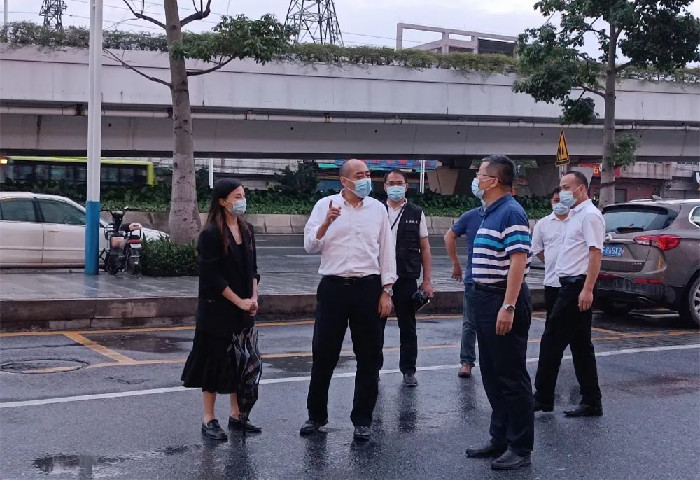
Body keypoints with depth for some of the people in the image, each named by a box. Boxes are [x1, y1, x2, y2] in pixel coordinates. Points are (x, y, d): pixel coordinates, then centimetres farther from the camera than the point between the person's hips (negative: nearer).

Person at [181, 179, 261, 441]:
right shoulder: (210, 234, -13)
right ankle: (209, 420, 9)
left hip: (244, 310, 7)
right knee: (215, 360, 0)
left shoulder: (246, 230, 9)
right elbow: (212, 276, -15)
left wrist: (253, 298, -1)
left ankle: (236, 415, 22)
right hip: (217, 309, -7)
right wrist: (240, 301, -15)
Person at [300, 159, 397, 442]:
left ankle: (362, 420, 17)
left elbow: (386, 251, 8)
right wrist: (326, 223, -20)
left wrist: (386, 291, 2)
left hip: (368, 287, 2)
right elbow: (310, 246, -3)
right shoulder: (325, 206, 2)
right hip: (333, 287, -1)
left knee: (368, 357, 6)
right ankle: (316, 415, 21)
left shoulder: (377, 209, 6)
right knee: (323, 355, 5)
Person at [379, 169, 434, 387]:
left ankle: (408, 371, 19)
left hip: (407, 279, 0)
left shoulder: (416, 214, 3)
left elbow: (424, 248, 5)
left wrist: (427, 280, 1)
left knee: (407, 327, 9)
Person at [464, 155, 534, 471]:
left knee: (511, 376, -3)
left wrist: (508, 306, -27)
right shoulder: (489, 213, 15)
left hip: (503, 300, -10)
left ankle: (520, 448, 4)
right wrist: (483, 301, 18)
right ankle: (500, 439, 24)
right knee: (492, 375, 15)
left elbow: (518, 261, -22)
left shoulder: (511, 213, -15)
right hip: (485, 299, 10)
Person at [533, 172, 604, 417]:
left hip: (577, 286, -10)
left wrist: (587, 289, -25)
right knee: (581, 346, 10)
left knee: (552, 341, -6)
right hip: (569, 285, 10)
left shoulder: (589, 215, -11)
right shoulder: (575, 214, 19)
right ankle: (591, 403, 13)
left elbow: (595, 252, -19)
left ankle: (543, 398, 2)